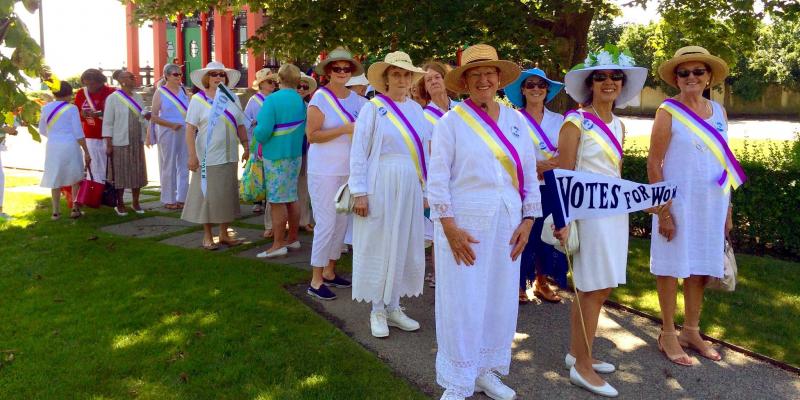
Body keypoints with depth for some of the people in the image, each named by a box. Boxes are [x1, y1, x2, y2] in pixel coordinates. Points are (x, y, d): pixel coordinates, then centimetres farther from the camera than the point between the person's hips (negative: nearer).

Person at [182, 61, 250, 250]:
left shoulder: (233, 99, 8)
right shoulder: (198, 100, -4)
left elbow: (241, 126, 13)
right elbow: (190, 129, -8)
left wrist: (246, 147, 7)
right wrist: (192, 155, -14)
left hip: (229, 156, 4)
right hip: (207, 158, -4)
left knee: (227, 194, 10)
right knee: (207, 195, 2)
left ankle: (224, 233, 23)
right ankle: (207, 236, 16)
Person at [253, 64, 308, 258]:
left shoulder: (272, 100, -15)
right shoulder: (301, 101, 2)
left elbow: (263, 131, -21)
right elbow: (305, 129, 4)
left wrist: (258, 136, 0)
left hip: (276, 156, -6)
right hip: (295, 154, 6)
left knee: (277, 200, -1)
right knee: (292, 198, 14)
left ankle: (278, 244, 4)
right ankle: (292, 239, 23)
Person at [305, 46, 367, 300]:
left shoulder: (356, 99, 7)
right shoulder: (321, 98, -9)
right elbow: (312, 135, -15)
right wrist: (345, 129, -20)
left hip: (348, 169, 6)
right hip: (324, 171, -6)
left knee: (342, 221, 12)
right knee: (326, 223, -5)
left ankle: (329, 271, 27)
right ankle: (316, 281, 6)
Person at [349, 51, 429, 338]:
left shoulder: (415, 109, 9)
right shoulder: (373, 108, -5)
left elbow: (425, 149, 11)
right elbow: (358, 153, -7)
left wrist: (427, 186, 9)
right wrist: (360, 192, -11)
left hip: (410, 187, 5)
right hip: (381, 185, -5)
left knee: (404, 246, 9)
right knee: (378, 247, 3)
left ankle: (393, 307, 24)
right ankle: (377, 311, 17)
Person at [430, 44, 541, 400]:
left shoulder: (516, 121, 9)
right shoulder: (451, 121, -4)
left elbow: (530, 175, 11)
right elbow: (437, 180, -9)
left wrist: (528, 220, 4)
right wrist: (450, 228, -15)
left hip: (506, 226, 5)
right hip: (463, 225, -4)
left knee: (500, 300, 11)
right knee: (462, 303, 0)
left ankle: (486, 371, 30)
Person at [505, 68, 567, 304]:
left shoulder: (558, 120, 11)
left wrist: (554, 167, -9)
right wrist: (535, 165, -17)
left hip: (551, 188, 3)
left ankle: (542, 284, 22)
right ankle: (520, 285, 15)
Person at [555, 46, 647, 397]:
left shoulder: (618, 125, 13)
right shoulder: (576, 122, -9)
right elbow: (563, 175, -13)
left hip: (614, 211, 7)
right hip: (587, 211, -7)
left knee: (595, 288, 13)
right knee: (595, 289, -3)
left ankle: (577, 353, 27)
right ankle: (582, 367, 10)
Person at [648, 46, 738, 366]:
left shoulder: (718, 111, 9)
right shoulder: (668, 112, -7)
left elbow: (726, 163, 13)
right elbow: (653, 163, -10)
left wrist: (728, 209, 10)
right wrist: (662, 210, -15)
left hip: (712, 204, 5)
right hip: (678, 202, -5)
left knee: (701, 268, 12)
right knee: (672, 267, 4)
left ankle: (691, 331, 27)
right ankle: (668, 334, 17)